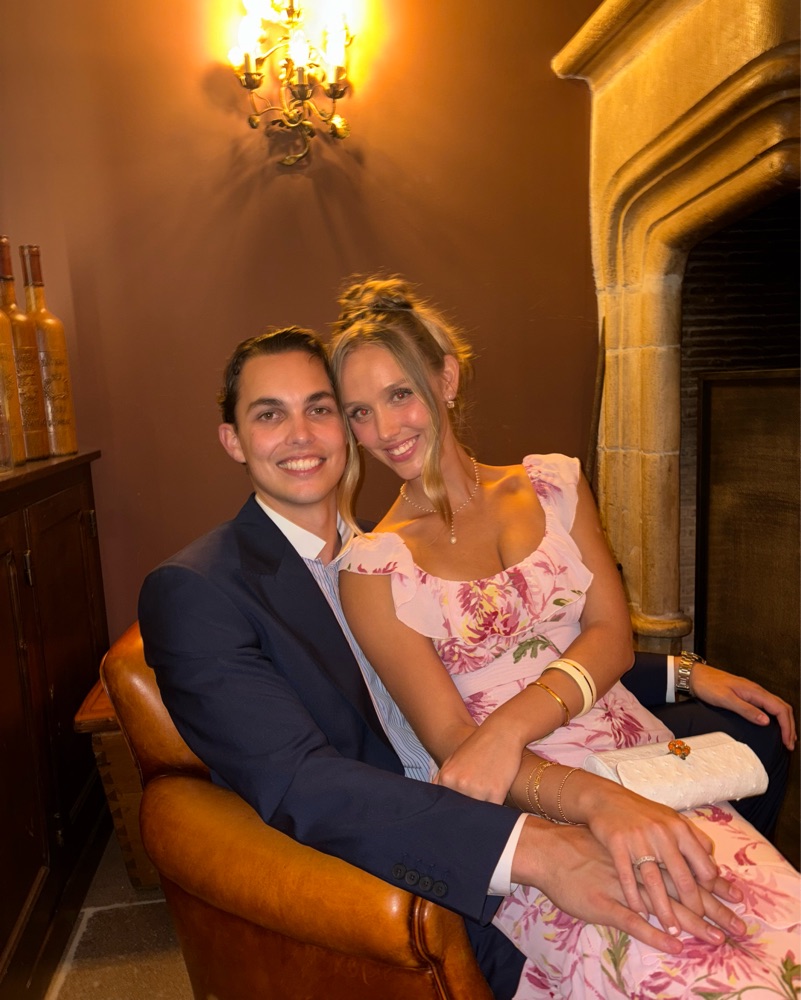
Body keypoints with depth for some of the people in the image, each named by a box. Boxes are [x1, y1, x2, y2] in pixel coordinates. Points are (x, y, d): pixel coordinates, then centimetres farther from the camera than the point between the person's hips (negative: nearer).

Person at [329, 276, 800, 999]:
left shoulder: (553, 484, 9)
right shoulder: (372, 567, -1)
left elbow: (613, 635, 1)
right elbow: (449, 741, -7)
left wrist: (510, 724, -17)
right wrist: (597, 800, -23)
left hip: (645, 762, 4)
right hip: (523, 812, -3)